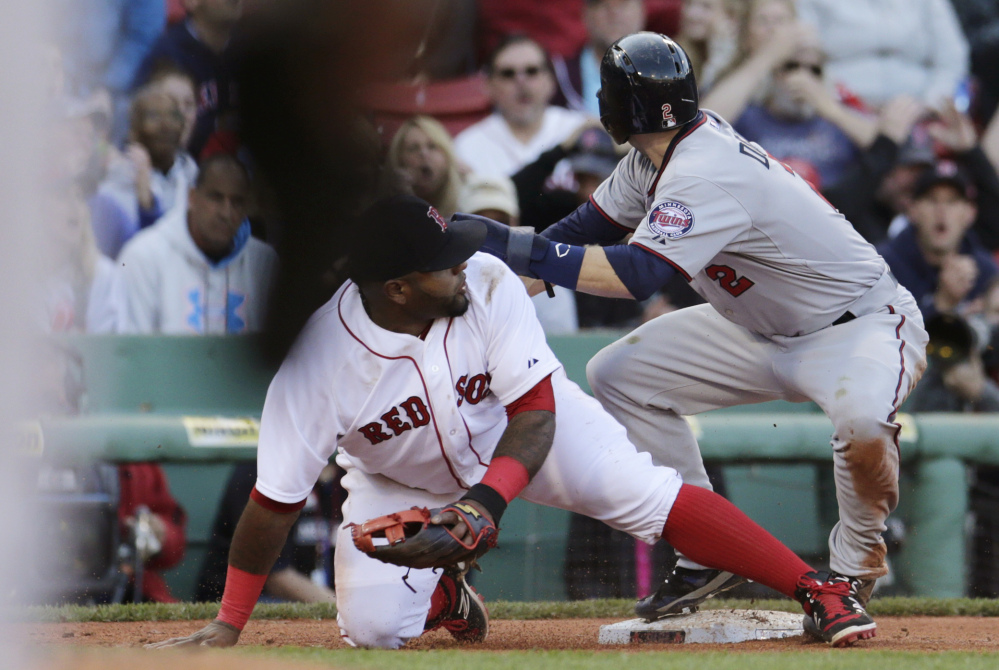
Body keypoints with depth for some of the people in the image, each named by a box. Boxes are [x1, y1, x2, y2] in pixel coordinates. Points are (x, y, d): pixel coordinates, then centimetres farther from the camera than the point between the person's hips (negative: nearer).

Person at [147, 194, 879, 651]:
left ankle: (818, 588, -15)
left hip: (522, 429, 0)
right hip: (399, 478, 0)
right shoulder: (318, 358, -33)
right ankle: (446, 596, 20)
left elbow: (534, 412, -24)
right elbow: (275, 499, -27)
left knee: (645, 495, -20)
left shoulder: (488, 285, -30)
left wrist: (489, 498, -41)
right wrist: (229, 626, -25)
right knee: (371, 626, -16)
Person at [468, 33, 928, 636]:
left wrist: (517, 247, -40)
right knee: (619, 374, 3)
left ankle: (855, 567, -11)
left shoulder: (706, 174, -32)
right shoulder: (658, 156, -3)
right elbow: (589, 227, 6)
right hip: (763, 332, 10)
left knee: (862, 414, -41)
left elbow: (637, 275, -42)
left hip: (860, 323, -10)